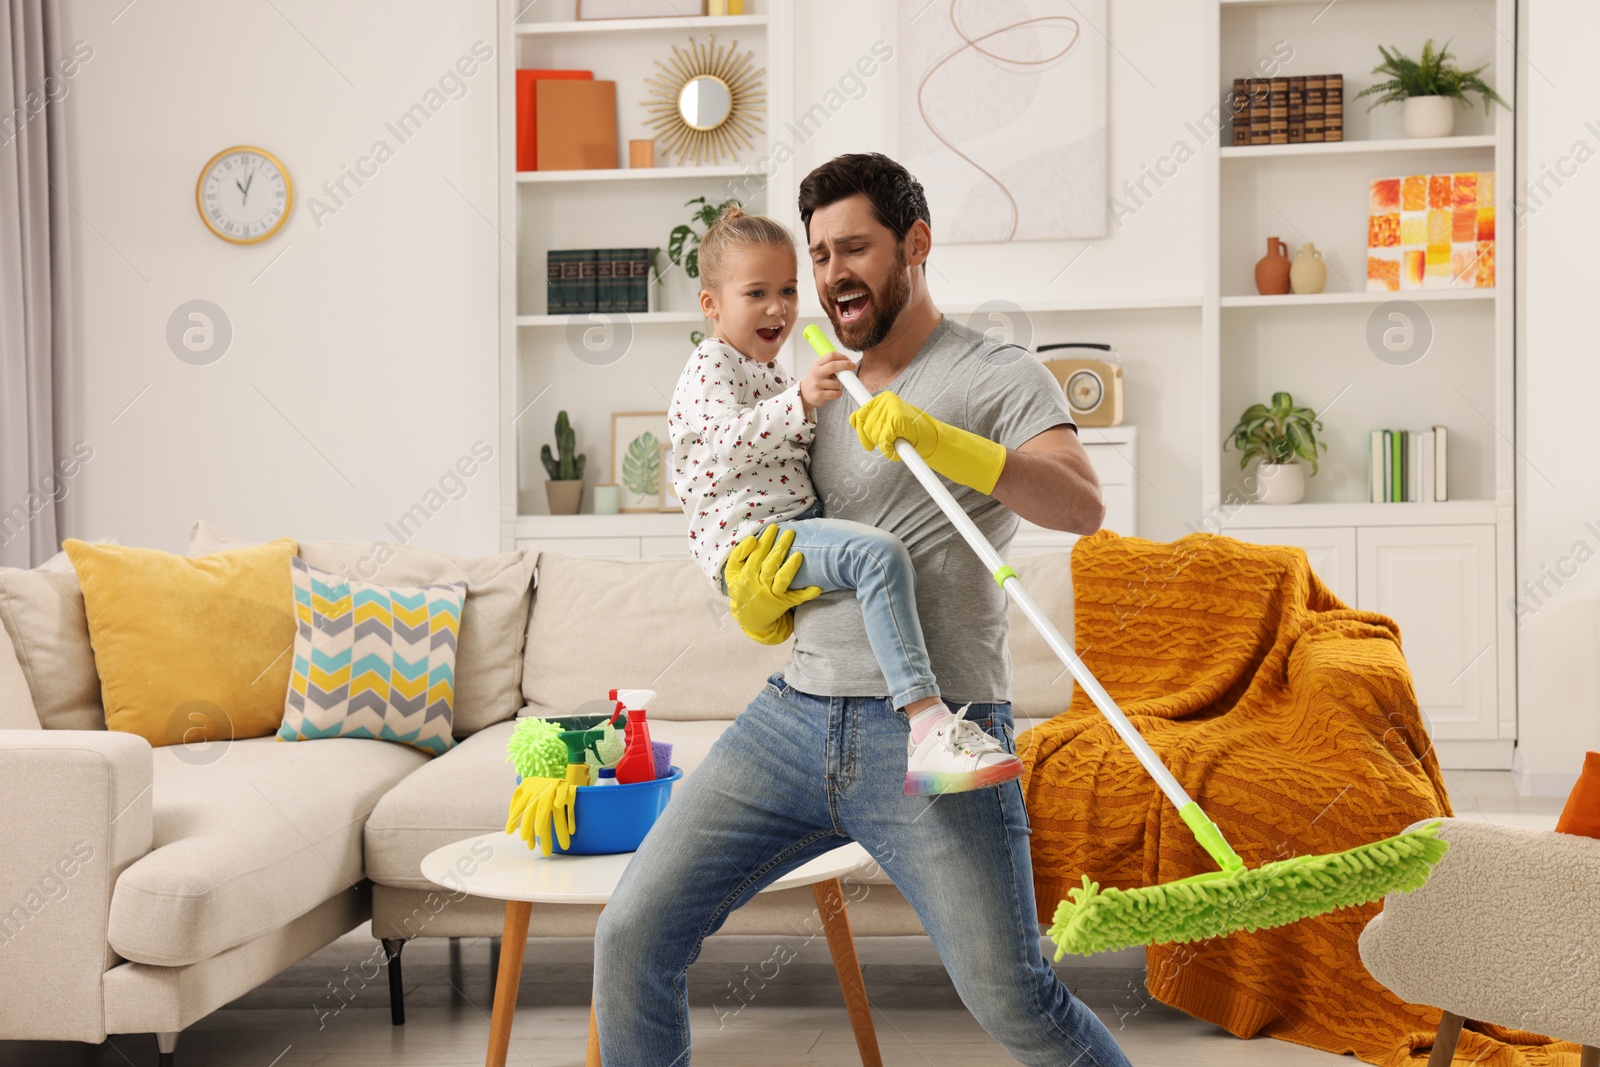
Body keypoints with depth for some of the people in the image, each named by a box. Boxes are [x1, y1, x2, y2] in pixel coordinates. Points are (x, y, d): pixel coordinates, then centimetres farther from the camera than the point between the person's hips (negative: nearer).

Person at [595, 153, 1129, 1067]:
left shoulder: (999, 376, 3)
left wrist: (942, 443, -29)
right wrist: (753, 601, -1)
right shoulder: (819, 393, 20)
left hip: (929, 729, -5)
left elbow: (1083, 507, -16)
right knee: (634, 932, 0)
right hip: (794, 714, 6)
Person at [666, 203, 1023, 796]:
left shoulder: (770, 373, 26)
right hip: (746, 537, -11)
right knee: (877, 553, -33)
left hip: (796, 523, 11)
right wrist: (800, 401, -35)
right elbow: (731, 437, -23)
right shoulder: (711, 365, -5)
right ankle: (927, 727, -43)